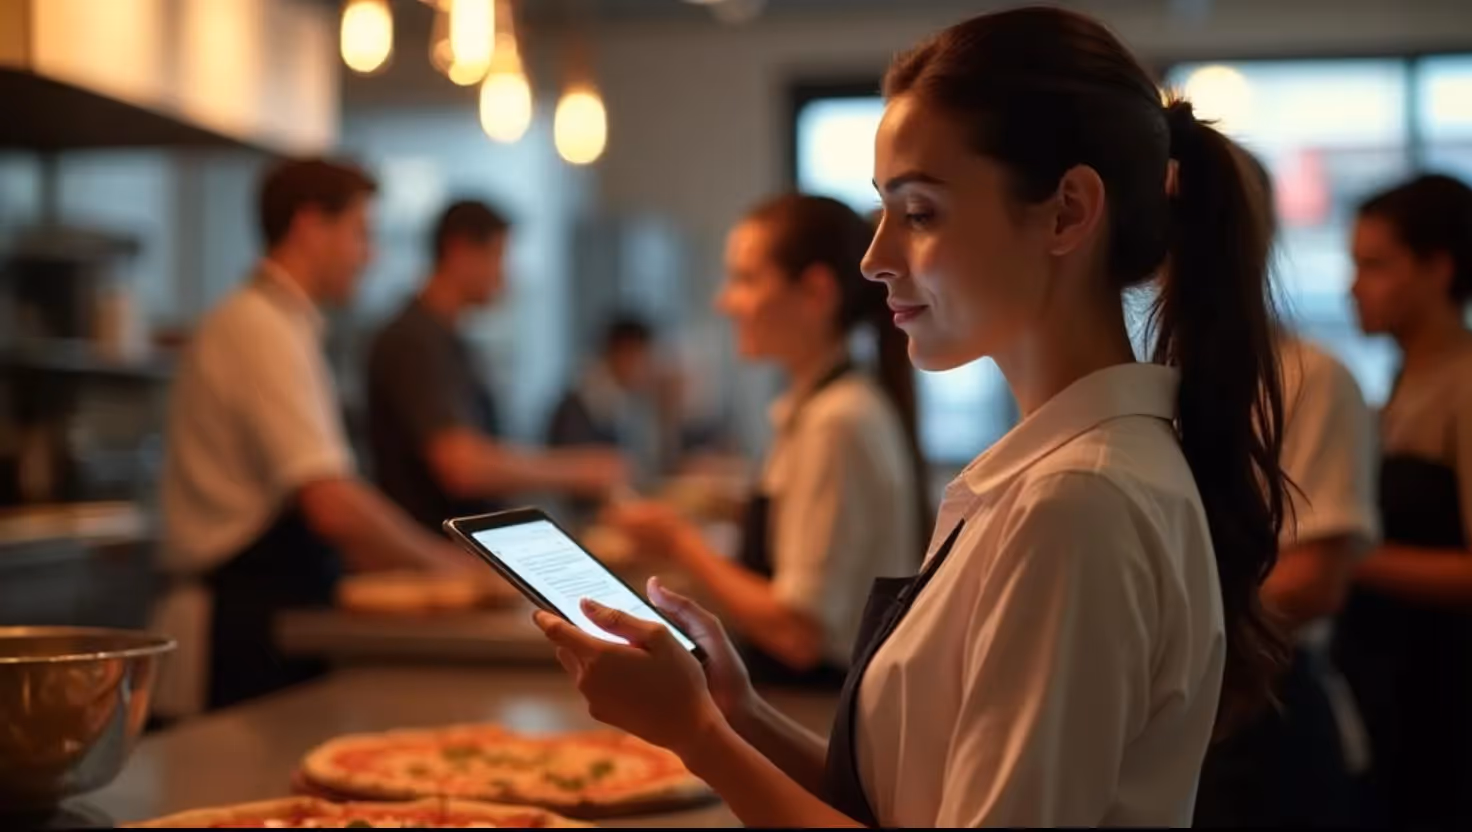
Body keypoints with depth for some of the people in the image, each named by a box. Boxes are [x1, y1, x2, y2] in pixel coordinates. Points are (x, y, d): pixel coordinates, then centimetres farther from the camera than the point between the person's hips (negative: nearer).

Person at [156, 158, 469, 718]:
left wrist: (440, 560, 12)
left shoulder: (277, 327, 15)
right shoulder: (262, 331, -15)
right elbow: (333, 507, -24)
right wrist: (444, 565, -9)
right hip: (243, 633, -9)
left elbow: (326, 494, 19)